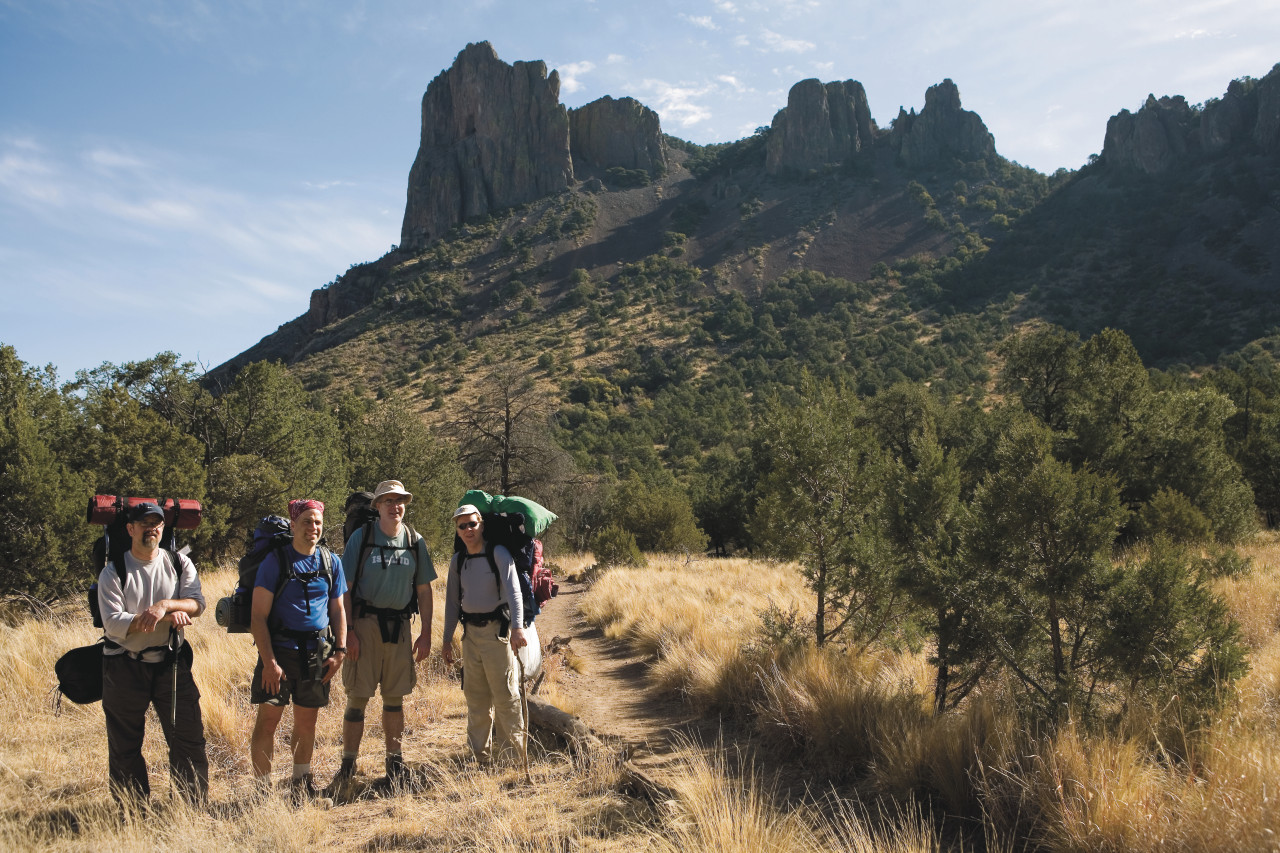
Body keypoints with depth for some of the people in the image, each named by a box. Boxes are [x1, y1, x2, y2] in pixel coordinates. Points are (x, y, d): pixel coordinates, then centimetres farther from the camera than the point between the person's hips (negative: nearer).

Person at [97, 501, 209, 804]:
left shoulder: (179, 563, 4)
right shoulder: (113, 572, -3)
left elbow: (196, 603, -9)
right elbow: (113, 623, -14)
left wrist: (165, 604, -29)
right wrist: (169, 616, -21)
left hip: (172, 663, 2)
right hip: (125, 668, -1)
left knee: (189, 736, 2)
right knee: (124, 746, 8)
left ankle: (195, 805, 15)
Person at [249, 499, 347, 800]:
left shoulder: (331, 562, 7)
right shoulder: (275, 560, -5)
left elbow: (338, 609, 13)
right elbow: (258, 615, -8)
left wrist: (339, 650, 3)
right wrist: (269, 661, -14)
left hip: (317, 653, 3)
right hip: (280, 651, -3)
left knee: (307, 722, 11)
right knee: (268, 720, -3)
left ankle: (301, 782, 27)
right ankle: (262, 788, 10)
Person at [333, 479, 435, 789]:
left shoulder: (415, 542, 5)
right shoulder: (360, 537, -3)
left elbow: (424, 591, 10)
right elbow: (345, 588, -4)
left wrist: (425, 634, 4)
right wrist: (348, 632, -11)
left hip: (399, 625, 3)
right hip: (365, 623, -3)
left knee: (395, 697, 10)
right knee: (357, 696, -1)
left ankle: (395, 761, 21)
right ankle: (348, 766, 8)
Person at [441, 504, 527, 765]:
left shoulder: (498, 554, -7)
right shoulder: (457, 561, 10)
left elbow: (513, 590, -19)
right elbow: (452, 601, 16)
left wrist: (518, 627, -31)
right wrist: (447, 639, 13)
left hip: (496, 629, -5)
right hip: (471, 632, 6)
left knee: (505, 694, -5)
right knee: (475, 696, 10)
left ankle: (513, 751, 4)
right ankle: (481, 757, 18)